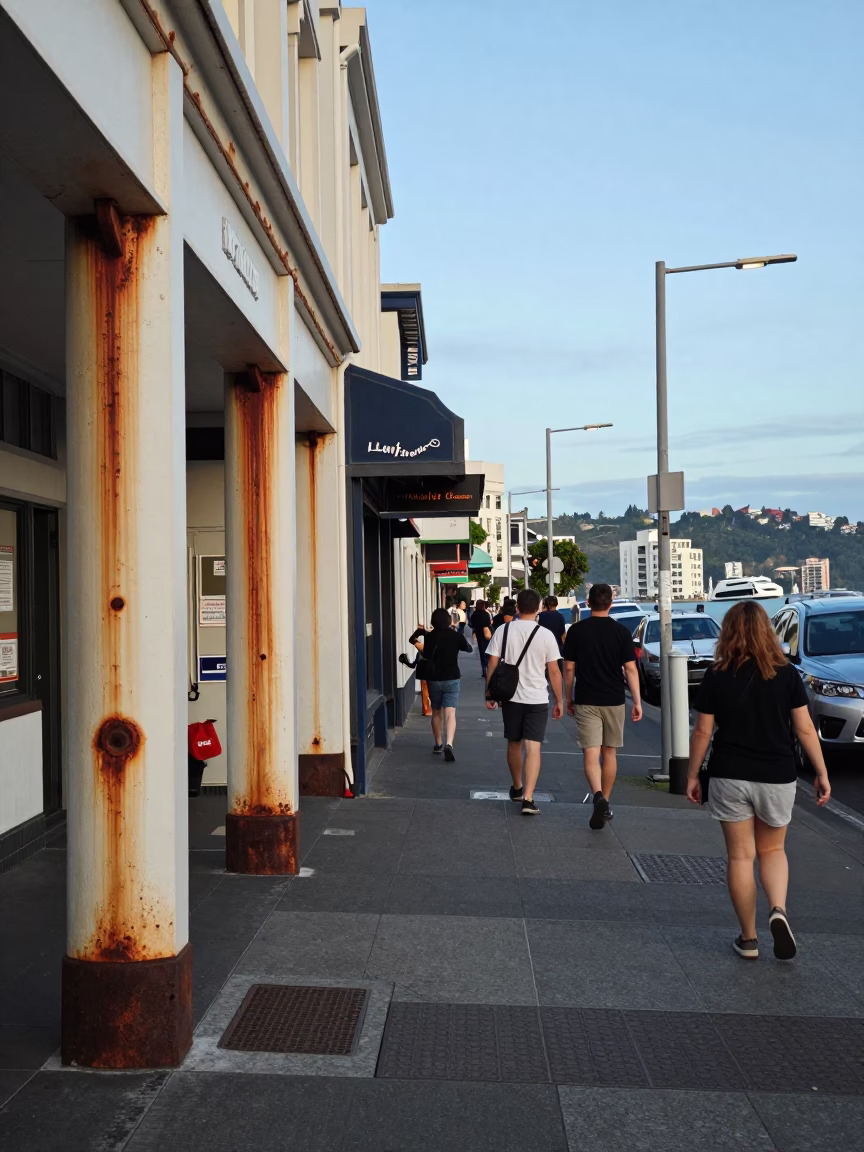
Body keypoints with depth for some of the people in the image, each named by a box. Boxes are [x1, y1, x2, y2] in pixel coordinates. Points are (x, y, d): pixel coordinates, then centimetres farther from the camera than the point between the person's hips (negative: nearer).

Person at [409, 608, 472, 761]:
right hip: (451, 679, -2)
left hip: (433, 679, 2)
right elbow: (469, 649, 10)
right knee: (450, 713, -9)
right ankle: (449, 744, -28)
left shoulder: (428, 637, -5)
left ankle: (438, 744, 30)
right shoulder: (456, 636, -5)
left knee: (436, 712, 19)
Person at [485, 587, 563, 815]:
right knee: (533, 748, -4)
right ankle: (528, 798, -14)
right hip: (537, 699, -2)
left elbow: (492, 665, -2)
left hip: (510, 697, 2)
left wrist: (490, 694, 8)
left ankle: (517, 788, 36)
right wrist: (559, 701, 6)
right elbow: (554, 671, -4)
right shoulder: (546, 635, -7)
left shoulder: (503, 631, -3)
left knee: (514, 744, 18)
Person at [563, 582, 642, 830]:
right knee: (609, 753, 14)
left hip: (586, 701, -1)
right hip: (614, 701, 1)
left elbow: (569, 668, 1)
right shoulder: (621, 631, -3)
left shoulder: (576, 631, -2)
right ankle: (605, 804, 22)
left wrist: (568, 698, 12)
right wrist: (637, 702, 0)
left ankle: (598, 796, -27)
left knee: (591, 754, -4)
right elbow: (630, 669, -5)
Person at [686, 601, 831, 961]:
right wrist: (822, 773, 7)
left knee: (740, 856, 10)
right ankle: (778, 909, -6)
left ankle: (748, 939, 16)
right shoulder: (787, 674, -4)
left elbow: (702, 732, -4)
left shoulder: (716, 676, -6)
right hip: (777, 778, 1)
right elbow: (805, 728, -3)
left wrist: (692, 775, 7)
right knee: (772, 850, 20)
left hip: (729, 778, -1)